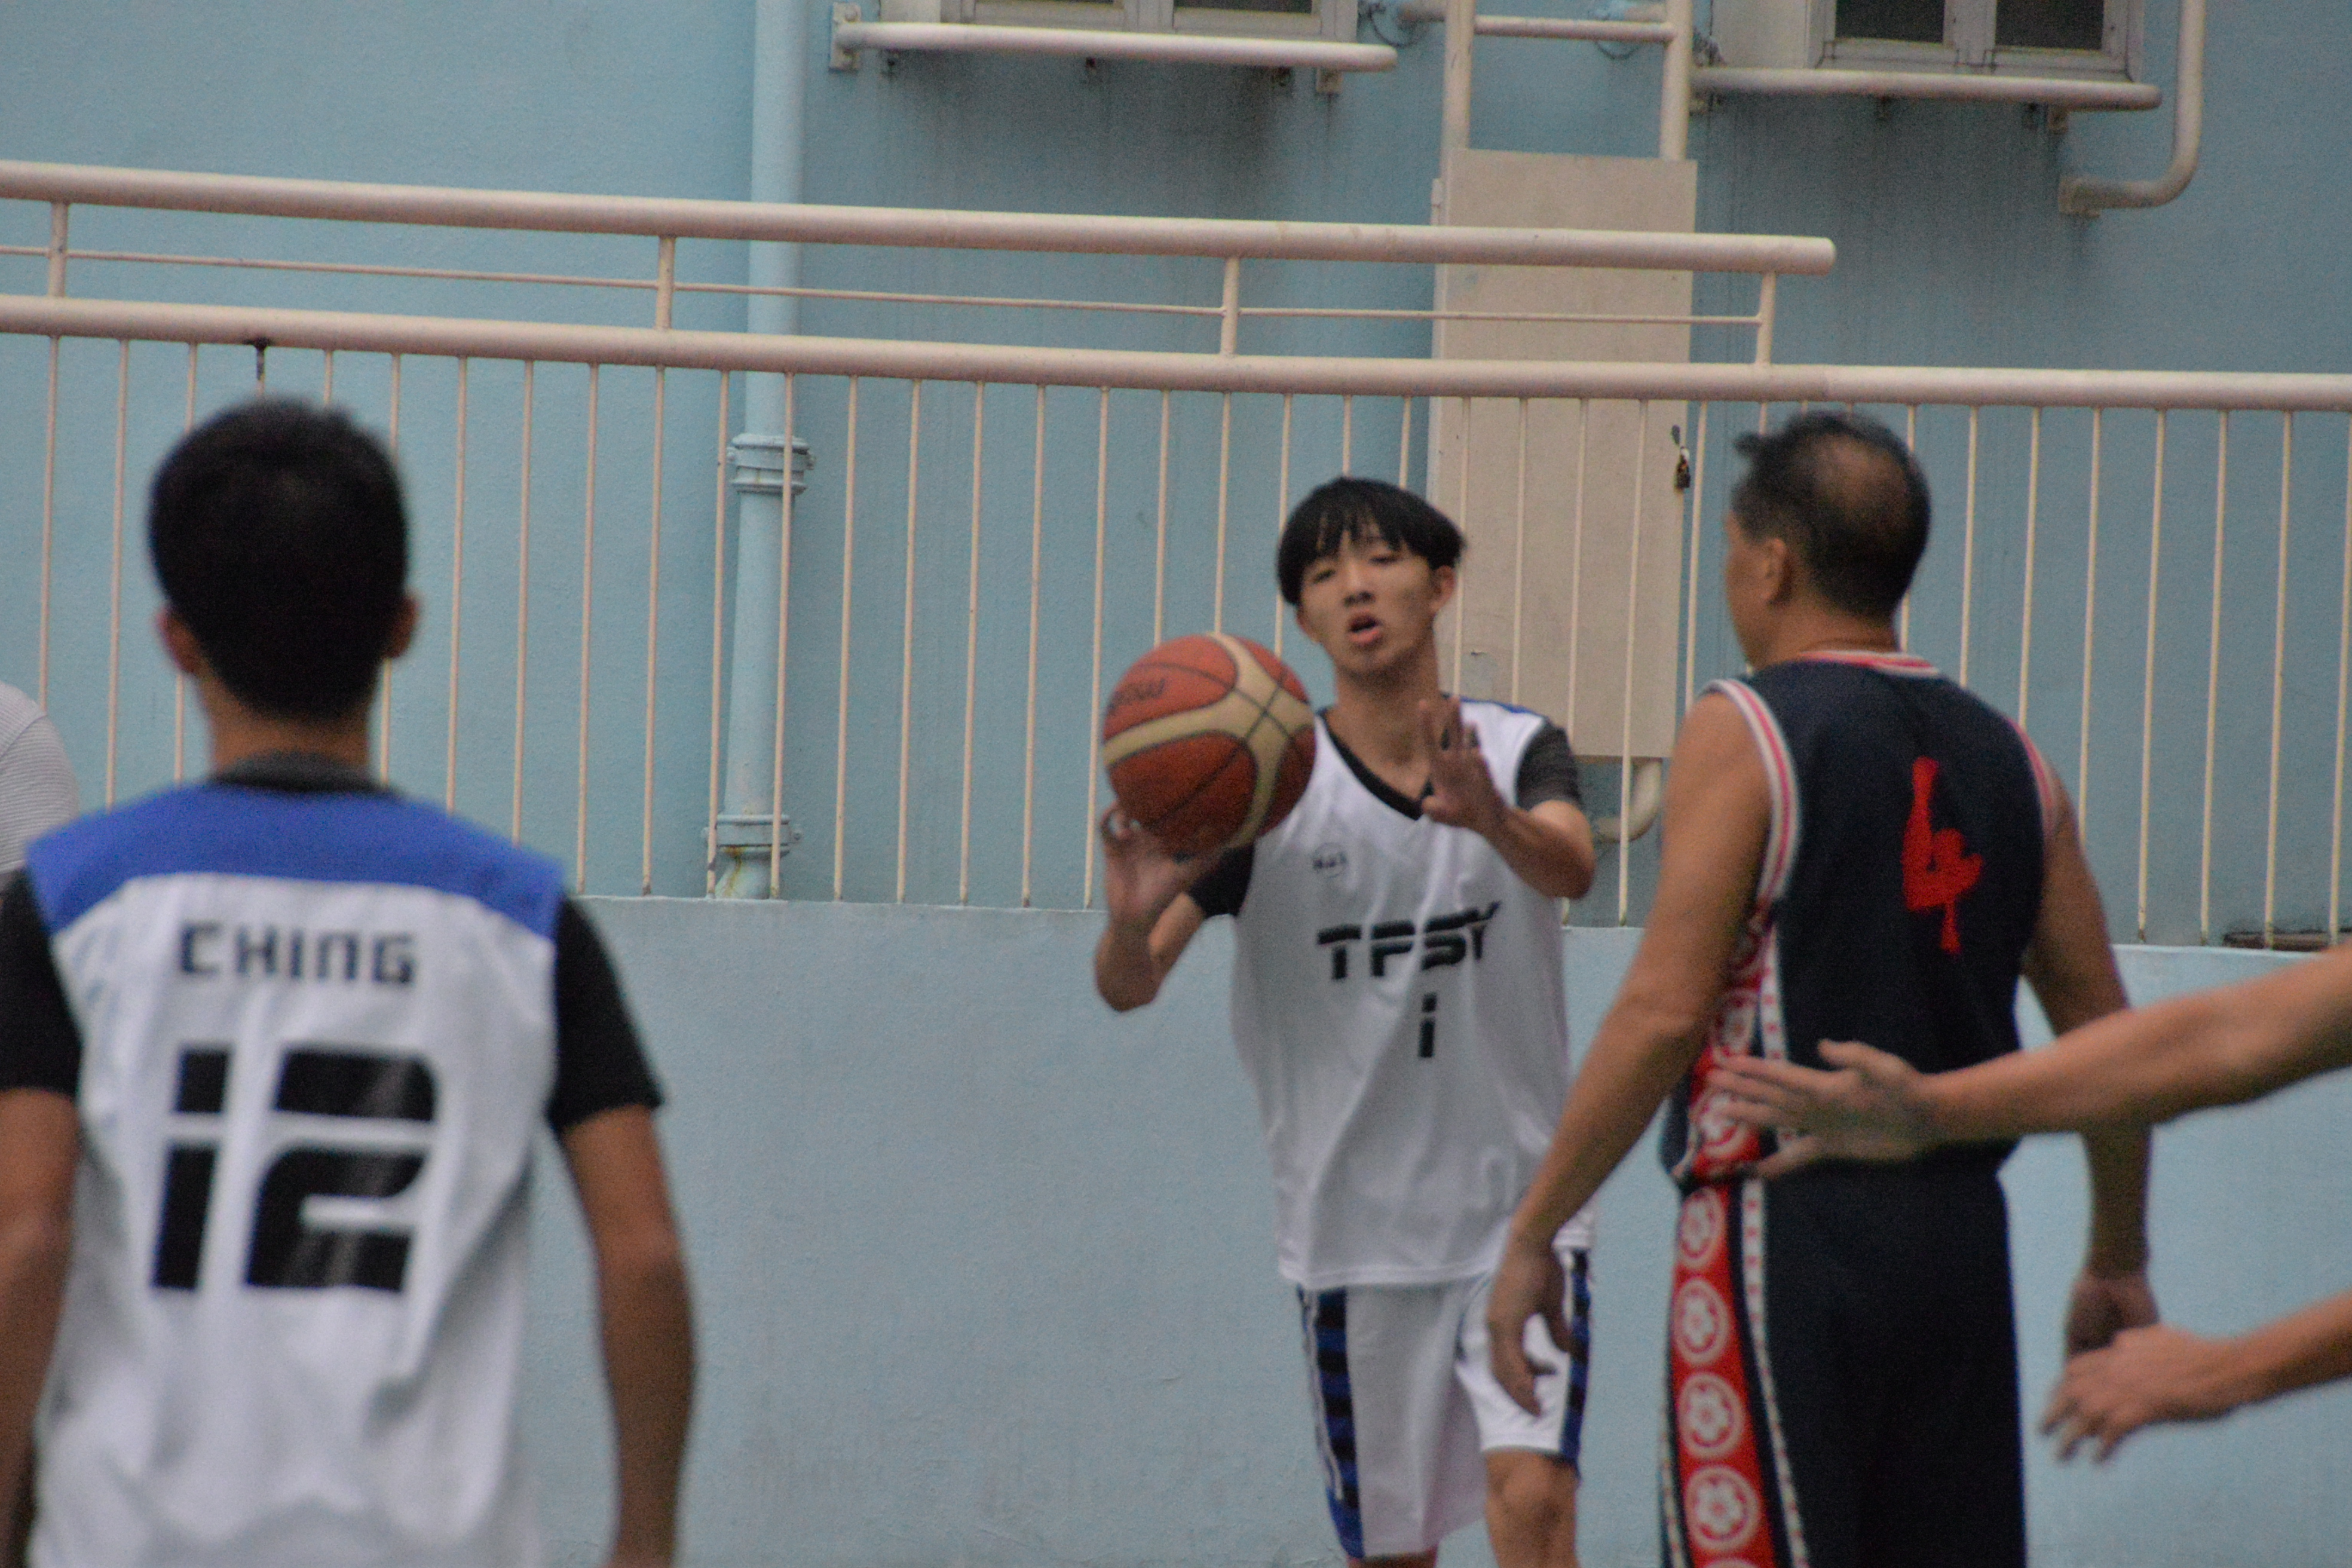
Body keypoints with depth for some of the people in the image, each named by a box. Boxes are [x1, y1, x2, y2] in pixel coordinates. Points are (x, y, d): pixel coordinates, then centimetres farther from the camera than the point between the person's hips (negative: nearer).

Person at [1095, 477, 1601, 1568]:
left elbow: (1571, 867, -23)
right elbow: (1127, 988, -8)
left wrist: (1491, 819, -46)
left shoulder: (1519, 752, 0)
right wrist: (1134, 915, -33)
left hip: (1518, 1206, -1)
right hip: (1353, 1229, 1)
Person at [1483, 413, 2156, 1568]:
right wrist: (2118, 1261, 23)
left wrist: (1531, 1235, -7)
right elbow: (2106, 1033, 12)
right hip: (1962, 1233, 6)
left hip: (1790, 1222, -6)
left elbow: (1664, 1012, -13)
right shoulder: (2006, 759, 12)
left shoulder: (1742, 734, -6)